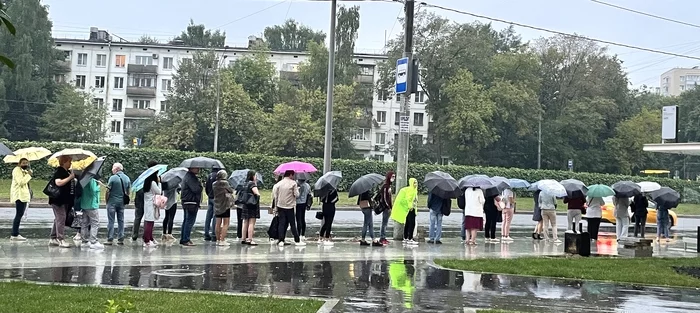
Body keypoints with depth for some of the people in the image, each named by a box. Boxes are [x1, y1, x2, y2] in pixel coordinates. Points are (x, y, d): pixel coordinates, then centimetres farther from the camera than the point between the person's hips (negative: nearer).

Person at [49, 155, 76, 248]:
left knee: (58, 219, 14)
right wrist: (70, 177, -25)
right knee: (61, 219, -10)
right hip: (58, 199, -10)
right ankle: (61, 240, -9)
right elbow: (58, 182, -31)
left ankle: (53, 239, 21)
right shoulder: (59, 172, -15)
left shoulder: (67, 172, 14)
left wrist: (72, 179, 10)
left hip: (64, 199, 10)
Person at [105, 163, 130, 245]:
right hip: (122, 202, 5)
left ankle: (110, 239, -1)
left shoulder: (113, 178, -12)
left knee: (111, 221, 0)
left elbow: (108, 190, -11)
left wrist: (107, 200, 1)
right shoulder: (127, 178, 5)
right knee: (121, 221, 10)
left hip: (112, 201, -5)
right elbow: (128, 191, 9)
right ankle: (121, 239, 10)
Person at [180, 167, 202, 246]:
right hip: (191, 203, -11)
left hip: (186, 202, 11)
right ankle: (185, 240, -6)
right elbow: (196, 189, -23)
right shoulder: (190, 177, -18)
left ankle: (183, 239, 21)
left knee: (186, 221, 16)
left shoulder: (188, 176, 17)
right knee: (190, 221, -7)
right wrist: (200, 185, -6)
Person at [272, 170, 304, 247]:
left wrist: (276, 205, 10)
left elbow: (274, 195, 2)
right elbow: (296, 195, -9)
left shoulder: (279, 183, 5)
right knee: (292, 224, 4)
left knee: (282, 223, 5)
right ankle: (297, 240, 9)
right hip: (290, 206, -3)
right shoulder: (293, 183, -6)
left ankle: (281, 240, -1)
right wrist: (297, 189, 10)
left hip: (280, 206, 3)